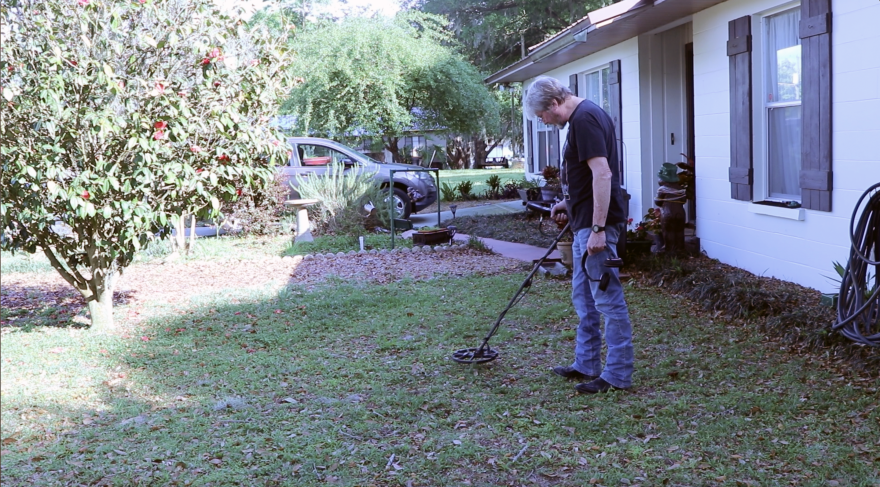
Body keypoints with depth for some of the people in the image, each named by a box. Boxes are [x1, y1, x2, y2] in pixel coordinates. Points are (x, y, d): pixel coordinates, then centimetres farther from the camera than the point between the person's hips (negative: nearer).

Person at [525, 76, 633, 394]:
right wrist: (569, 204, 19)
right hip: (584, 224, 11)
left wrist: (598, 229, -26)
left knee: (608, 299, -4)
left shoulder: (585, 119, -17)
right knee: (583, 298, 17)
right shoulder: (582, 117, 16)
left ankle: (618, 375, 3)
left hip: (596, 224, -11)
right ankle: (587, 365, 27)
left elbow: (602, 174, -25)